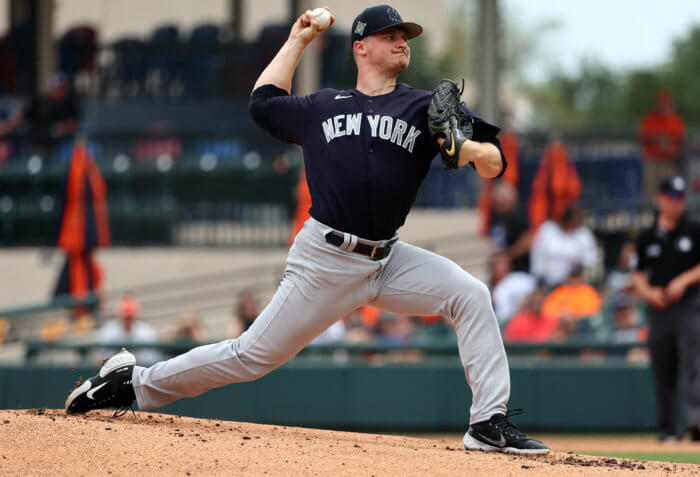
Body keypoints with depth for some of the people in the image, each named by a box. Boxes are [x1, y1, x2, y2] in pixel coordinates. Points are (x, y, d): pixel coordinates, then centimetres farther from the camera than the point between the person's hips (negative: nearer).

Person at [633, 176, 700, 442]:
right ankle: (668, 428, 10)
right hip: (658, 308, 3)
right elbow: (638, 275, 13)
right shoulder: (647, 237, 11)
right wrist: (648, 292, -6)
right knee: (662, 371, 4)